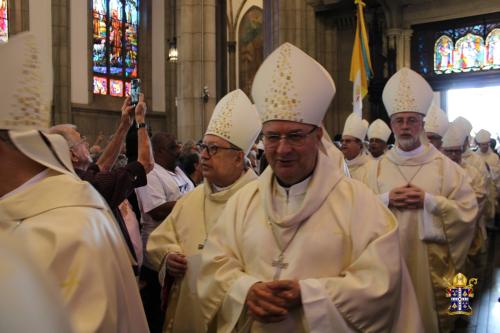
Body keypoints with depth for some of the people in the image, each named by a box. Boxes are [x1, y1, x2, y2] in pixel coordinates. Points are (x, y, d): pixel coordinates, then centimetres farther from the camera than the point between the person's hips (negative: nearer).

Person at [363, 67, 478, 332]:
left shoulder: (445, 166, -1)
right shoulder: (377, 168, 3)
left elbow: (468, 213, -7)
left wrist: (428, 200, -17)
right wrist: (386, 200, -15)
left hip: (431, 258, -1)